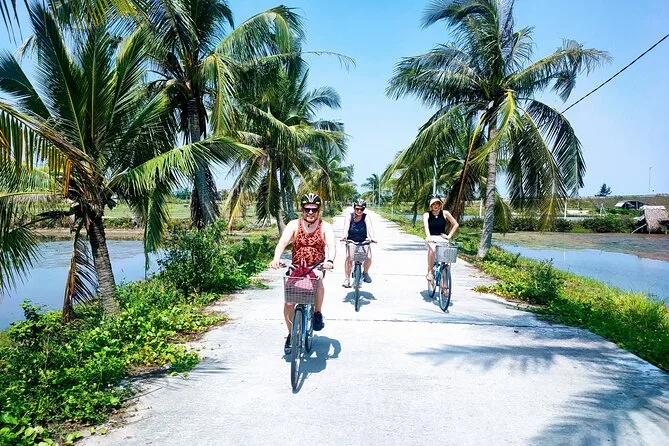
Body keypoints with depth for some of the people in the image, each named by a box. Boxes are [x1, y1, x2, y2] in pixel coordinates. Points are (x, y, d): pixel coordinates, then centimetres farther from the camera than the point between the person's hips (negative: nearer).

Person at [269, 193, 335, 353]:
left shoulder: (325, 227, -6)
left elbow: (331, 246, -21)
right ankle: (291, 335, 18)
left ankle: (318, 313, -11)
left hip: (317, 267, -1)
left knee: (318, 280, -36)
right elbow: (282, 242, -21)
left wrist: (330, 260, -43)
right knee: (288, 304, -8)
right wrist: (276, 258, -41)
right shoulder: (294, 225, -6)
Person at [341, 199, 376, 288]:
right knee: (348, 258, -21)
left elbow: (369, 227, -23)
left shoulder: (366, 217, -9)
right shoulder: (349, 216, -9)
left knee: (369, 258, -19)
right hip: (351, 241, 0)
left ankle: (365, 273, 13)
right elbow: (346, 227, -24)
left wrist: (372, 238, -41)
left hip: (363, 241, 1)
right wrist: (344, 236, -44)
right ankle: (347, 279, -7)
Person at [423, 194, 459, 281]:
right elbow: (426, 226, -18)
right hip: (431, 239, -1)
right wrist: (428, 236, -37)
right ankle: (429, 272, -25)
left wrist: (449, 236, 0)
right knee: (432, 249, -35)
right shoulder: (427, 215, 1)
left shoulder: (445, 213, 5)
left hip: (442, 238, 2)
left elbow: (455, 224, 9)